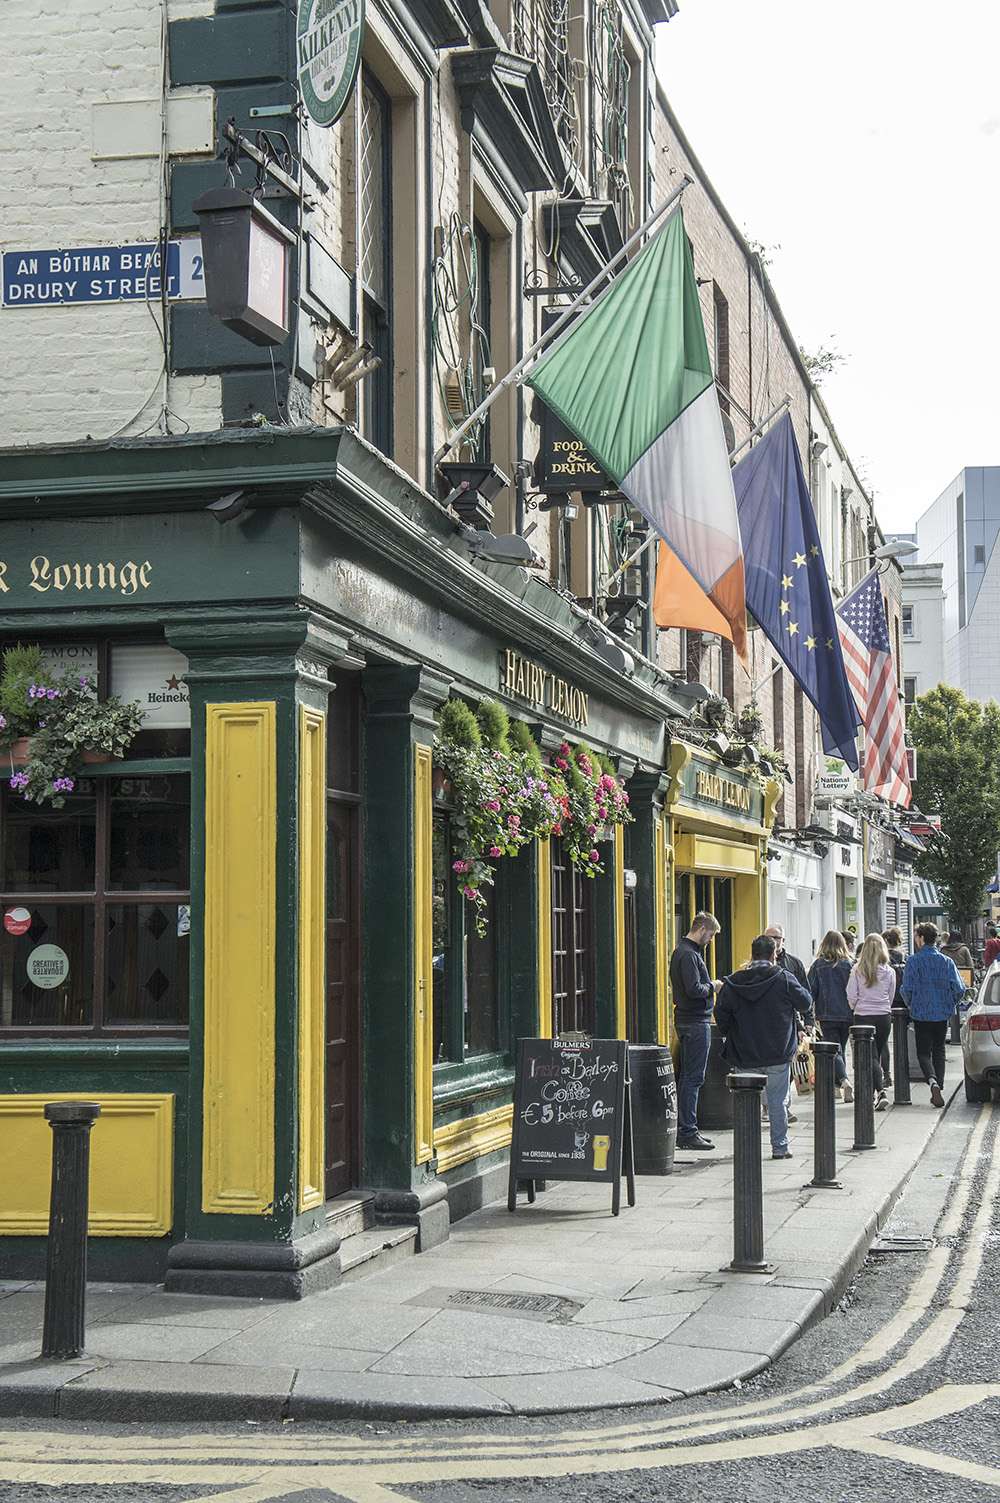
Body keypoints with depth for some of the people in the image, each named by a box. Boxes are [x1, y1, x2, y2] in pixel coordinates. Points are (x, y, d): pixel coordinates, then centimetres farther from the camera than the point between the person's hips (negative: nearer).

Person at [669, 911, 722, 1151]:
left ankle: (684, 1129, 19)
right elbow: (694, 989, -25)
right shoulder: (689, 955, -17)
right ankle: (688, 1132, -5)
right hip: (696, 1023, -11)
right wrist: (712, 986, -8)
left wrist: (710, 986, 11)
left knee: (686, 1076, 13)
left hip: (687, 1020, 11)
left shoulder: (682, 951, 16)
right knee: (693, 1078, -7)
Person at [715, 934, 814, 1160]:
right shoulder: (784, 979, -9)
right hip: (778, 1055, -2)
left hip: (745, 1056, 2)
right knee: (778, 1100, 9)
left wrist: (729, 1037, 14)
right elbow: (806, 1004, -2)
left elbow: (721, 1015, -2)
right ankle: (779, 1147, 12)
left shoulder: (733, 983, -3)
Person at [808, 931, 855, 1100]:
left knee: (835, 1050, -2)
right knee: (842, 1049, 17)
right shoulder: (848, 965, 0)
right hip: (846, 1015, 2)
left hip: (827, 1016, -2)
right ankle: (838, 1086, 20)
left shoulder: (818, 965, -2)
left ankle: (844, 1081, -25)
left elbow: (811, 991, -2)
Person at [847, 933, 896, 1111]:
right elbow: (891, 997, 8)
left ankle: (881, 1092, -19)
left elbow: (851, 996, -6)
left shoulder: (857, 969, -6)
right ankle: (877, 1093, 19)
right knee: (877, 1054, 15)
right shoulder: (889, 971, -1)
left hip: (863, 1016, -2)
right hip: (884, 1016, 2)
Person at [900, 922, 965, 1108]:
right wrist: (949, 1005, 13)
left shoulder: (913, 961, -8)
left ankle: (933, 1081, -22)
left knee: (923, 1053, 3)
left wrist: (911, 1005, 8)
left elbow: (907, 989, -11)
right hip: (942, 1015, 3)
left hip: (921, 1014, -3)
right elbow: (960, 989, -4)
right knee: (939, 1051, 16)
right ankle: (938, 1088, 13)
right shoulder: (947, 961, 1)